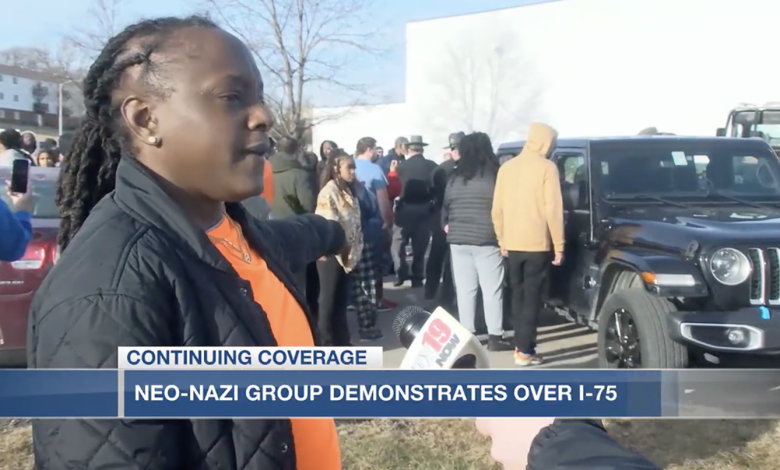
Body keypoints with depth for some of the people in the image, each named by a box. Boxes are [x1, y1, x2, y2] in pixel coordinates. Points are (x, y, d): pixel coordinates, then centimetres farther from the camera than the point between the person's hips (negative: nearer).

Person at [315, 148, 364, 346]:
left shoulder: (347, 191, 12)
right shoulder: (329, 192, -16)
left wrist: (354, 250, 8)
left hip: (346, 253, 8)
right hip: (332, 254, -8)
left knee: (342, 299, 15)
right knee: (329, 299, 3)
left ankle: (342, 341, 25)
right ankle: (328, 343, 14)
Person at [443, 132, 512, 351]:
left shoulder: (455, 177, 3)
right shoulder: (496, 175, -8)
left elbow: (445, 206, 12)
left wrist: (446, 225, 27)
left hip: (458, 240, 4)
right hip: (487, 241, -3)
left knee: (465, 290, 9)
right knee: (492, 290, 3)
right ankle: (495, 337, 5)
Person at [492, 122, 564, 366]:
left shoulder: (507, 167, 8)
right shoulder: (547, 167, -7)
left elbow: (497, 209, 7)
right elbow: (553, 209, -12)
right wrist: (559, 244, -7)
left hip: (512, 243, 5)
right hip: (537, 243, -5)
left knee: (518, 294, 15)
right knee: (532, 297, 0)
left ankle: (520, 344, 19)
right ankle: (525, 351, -1)